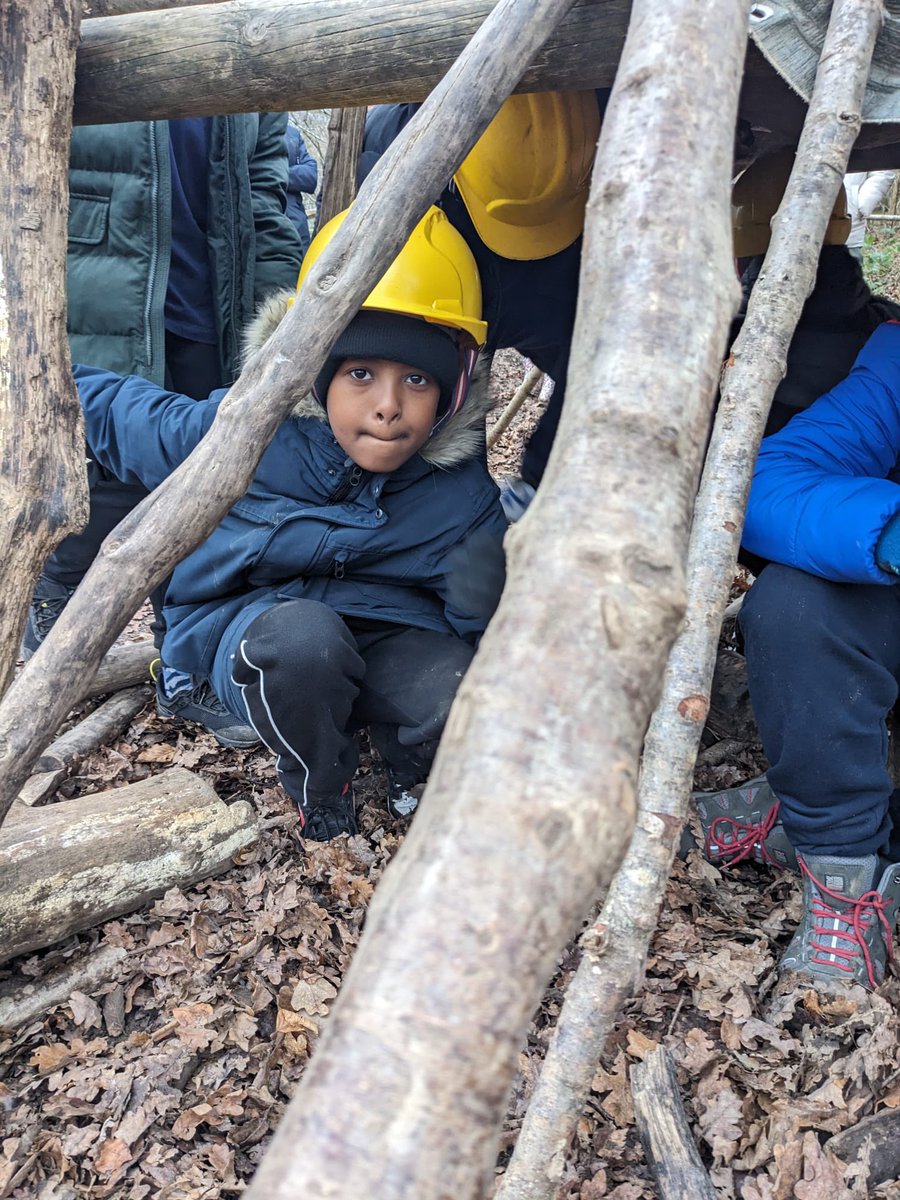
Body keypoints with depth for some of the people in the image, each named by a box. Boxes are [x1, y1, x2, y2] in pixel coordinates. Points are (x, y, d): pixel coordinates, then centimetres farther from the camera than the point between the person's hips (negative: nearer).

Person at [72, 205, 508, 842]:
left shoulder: (463, 496, -12)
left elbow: (485, 629, -8)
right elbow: (120, 414, 4)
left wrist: (488, 596, -31)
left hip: (391, 635, 1)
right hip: (251, 626, 0)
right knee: (302, 638, -38)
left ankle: (410, 766, 9)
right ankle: (320, 795, -4)